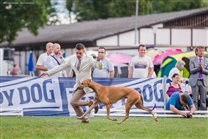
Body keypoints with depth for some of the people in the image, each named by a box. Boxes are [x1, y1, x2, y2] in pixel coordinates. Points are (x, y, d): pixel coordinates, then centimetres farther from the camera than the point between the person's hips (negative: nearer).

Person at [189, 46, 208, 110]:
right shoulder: (192, 60, 6)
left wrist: (202, 69, -15)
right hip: (195, 81, -1)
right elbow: (191, 70, -3)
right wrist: (198, 68, -19)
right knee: (195, 99, -1)